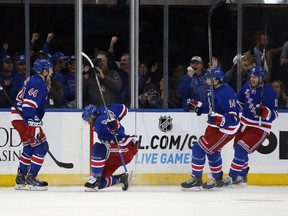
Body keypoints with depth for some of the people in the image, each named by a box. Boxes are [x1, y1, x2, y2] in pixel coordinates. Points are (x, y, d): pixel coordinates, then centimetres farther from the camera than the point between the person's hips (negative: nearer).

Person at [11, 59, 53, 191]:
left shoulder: (33, 81, 15)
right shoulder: (38, 84, -17)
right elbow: (28, 106, -26)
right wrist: (35, 126, -28)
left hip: (19, 117, 11)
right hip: (23, 119, -11)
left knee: (29, 147, 20)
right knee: (41, 146, -9)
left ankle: (21, 179, 26)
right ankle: (31, 179, -10)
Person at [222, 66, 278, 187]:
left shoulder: (269, 92, -18)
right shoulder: (247, 87, 0)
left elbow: (274, 115, -19)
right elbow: (239, 103, 18)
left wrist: (263, 111, -36)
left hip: (259, 128, -7)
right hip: (245, 123, 7)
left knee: (241, 149, -16)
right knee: (239, 149, 11)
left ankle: (232, 177, -10)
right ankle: (242, 176, 31)